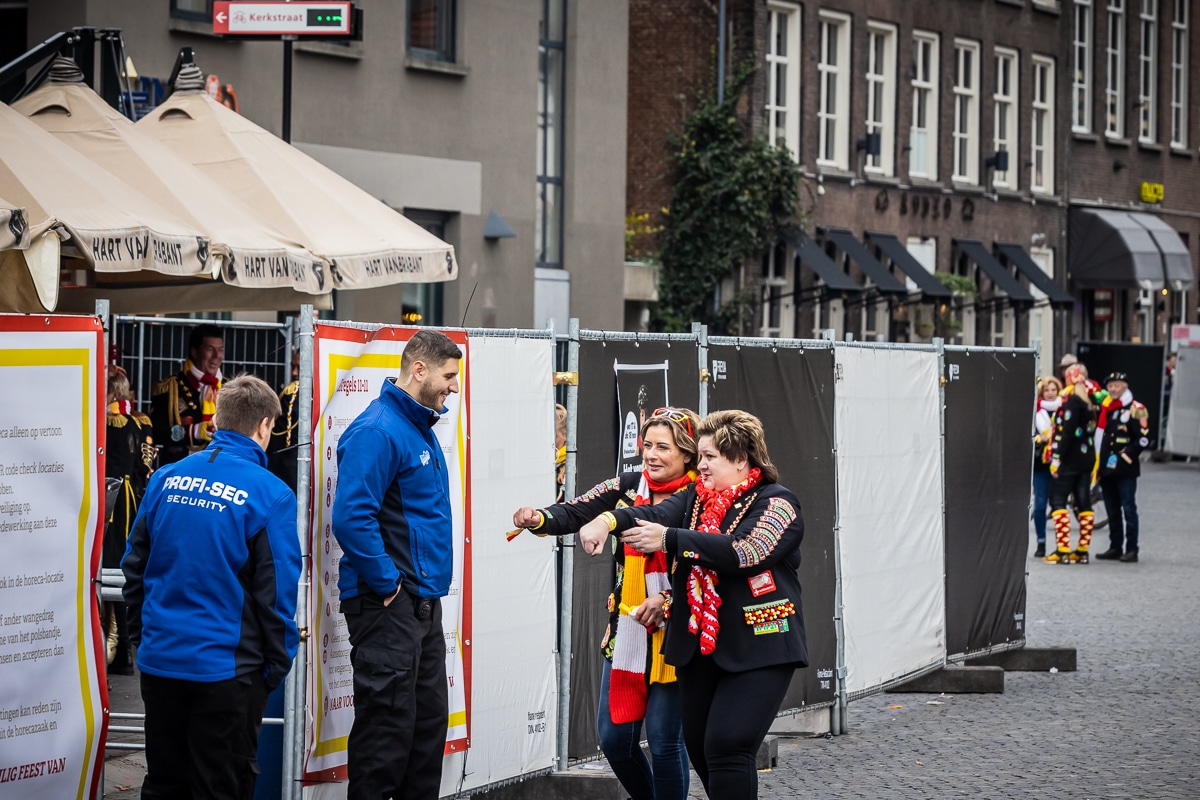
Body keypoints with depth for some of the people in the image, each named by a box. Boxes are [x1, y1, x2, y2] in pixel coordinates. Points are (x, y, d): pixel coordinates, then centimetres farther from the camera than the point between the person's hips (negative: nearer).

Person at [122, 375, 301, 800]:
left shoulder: (165, 478, 3)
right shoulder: (269, 494, -12)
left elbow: (134, 566, 9)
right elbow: (278, 590, -12)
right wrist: (277, 665, -1)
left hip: (160, 660, 4)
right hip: (226, 666, -4)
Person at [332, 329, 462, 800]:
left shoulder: (421, 429, 15)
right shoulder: (376, 432, -16)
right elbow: (351, 518, -25)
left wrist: (429, 586, 17)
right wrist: (387, 584, -19)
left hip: (424, 602, 10)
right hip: (387, 605, -10)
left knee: (429, 721, 14)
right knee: (388, 727, -7)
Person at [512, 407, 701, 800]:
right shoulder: (629, 487, 3)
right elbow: (577, 512, -8)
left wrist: (667, 599, -24)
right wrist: (539, 518, -28)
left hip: (673, 635, -5)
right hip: (626, 632, 5)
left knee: (664, 741, -3)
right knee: (614, 738, 6)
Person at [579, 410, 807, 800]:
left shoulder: (775, 503, -6)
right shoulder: (696, 499, 13)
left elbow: (742, 551, -23)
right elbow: (656, 514, -6)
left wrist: (668, 540, -24)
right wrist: (608, 520, -27)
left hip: (758, 649, -7)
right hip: (699, 646, 7)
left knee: (727, 745, -16)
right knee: (698, 745, 12)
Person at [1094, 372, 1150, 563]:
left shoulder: (1135, 409, -5)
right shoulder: (1105, 409, 17)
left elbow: (1143, 439, -11)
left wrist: (1124, 456, -14)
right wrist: (1098, 463, 14)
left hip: (1125, 470, -7)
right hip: (1107, 468, 7)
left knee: (1128, 509, -5)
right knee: (1112, 511, 11)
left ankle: (1131, 550, -3)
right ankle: (1115, 547, 17)